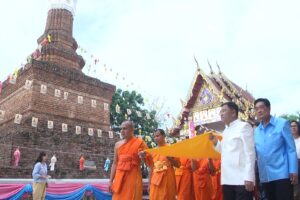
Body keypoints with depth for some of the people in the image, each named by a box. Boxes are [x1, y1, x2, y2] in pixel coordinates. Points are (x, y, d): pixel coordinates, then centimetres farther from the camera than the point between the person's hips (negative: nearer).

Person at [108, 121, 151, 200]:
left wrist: (144, 156, -23)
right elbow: (115, 164, 13)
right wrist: (111, 181, 8)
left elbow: (150, 162, -1)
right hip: (119, 178, 4)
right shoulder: (118, 144, 11)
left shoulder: (140, 143, -2)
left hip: (133, 177, -4)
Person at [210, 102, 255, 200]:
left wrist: (249, 178, -15)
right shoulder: (225, 131, 19)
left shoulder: (243, 126, -2)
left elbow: (250, 152, -9)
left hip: (242, 179, -7)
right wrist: (215, 142, 7)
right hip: (227, 179, 7)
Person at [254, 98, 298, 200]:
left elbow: (291, 149, -5)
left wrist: (293, 171, -11)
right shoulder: (256, 131, 9)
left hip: (281, 174, -5)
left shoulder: (282, 124, -4)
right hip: (264, 176, 5)